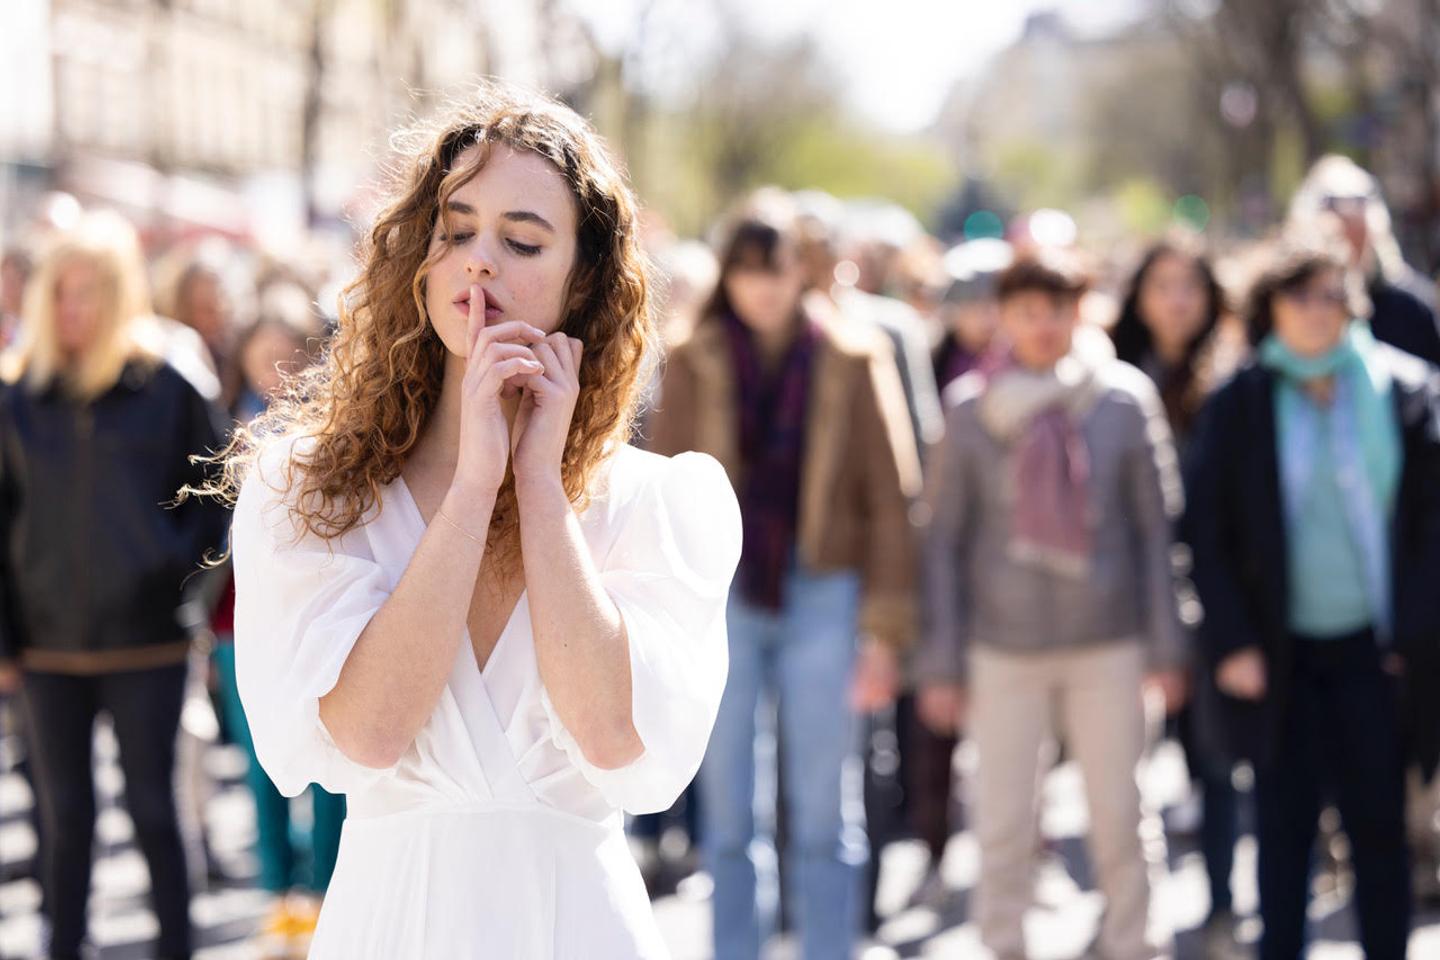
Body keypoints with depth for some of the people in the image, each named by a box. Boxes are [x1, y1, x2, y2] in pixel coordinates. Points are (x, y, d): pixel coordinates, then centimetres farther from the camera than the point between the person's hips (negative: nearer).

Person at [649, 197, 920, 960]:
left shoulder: (852, 362, 0)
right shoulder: (693, 366, 2)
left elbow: (887, 501, 0)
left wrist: (883, 631, -5)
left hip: (823, 596, -1)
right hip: (723, 597, 1)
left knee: (825, 816, 6)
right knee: (729, 814, 7)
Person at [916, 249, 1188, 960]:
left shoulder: (1125, 399, -1)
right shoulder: (971, 408, -2)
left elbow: (1154, 527, 3)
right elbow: (944, 541, 2)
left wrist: (1166, 644, 0)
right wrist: (941, 662, 0)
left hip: (1109, 642, 0)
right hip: (1004, 645, 0)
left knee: (1119, 814, 6)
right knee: (1003, 824, 4)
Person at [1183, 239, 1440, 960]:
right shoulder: (1236, 406, -1)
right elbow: (1206, 531, 1)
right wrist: (1231, 643, -5)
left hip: (1372, 649, 0)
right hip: (1280, 653, 0)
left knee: (1378, 821, 6)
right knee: (1284, 826, 5)